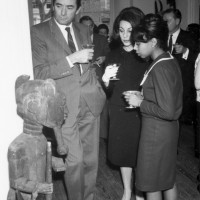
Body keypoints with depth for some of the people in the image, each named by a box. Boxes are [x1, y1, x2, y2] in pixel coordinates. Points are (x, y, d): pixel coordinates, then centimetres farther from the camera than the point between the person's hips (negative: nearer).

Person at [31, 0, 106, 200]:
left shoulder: (83, 30, 12)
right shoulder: (38, 32, -4)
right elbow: (38, 73, -12)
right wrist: (71, 59, -19)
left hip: (90, 103, 5)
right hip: (65, 107, -5)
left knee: (90, 159, 12)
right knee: (74, 160, -4)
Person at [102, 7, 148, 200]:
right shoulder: (113, 55, 3)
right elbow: (108, 91, 2)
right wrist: (106, 81, -18)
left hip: (141, 113, -3)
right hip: (119, 112, 3)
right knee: (123, 151, 13)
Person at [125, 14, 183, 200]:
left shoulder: (160, 68, -23)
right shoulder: (169, 60, 4)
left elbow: (167, 111, -26)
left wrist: (140, 103, -15)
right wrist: (144, 96, 4)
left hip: (156, 131, -9)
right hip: (168, 129, 9)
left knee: (151, 183, 9)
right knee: (167, 179, 21)